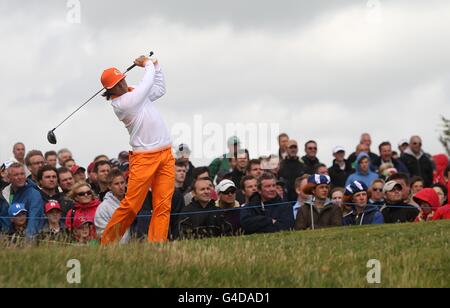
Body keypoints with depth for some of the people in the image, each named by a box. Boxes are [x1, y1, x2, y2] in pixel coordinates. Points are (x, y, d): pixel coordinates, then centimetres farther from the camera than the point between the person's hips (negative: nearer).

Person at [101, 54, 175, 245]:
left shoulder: (135, 93, 13)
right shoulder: (119, 104, -12)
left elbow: (160, 89, 31)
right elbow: (148, 83, -7)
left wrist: (155, 65, 19)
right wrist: (148, 64, 10)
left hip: (166, 156, 7)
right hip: (144, 158, -7)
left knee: (163, 206, -3)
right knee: (130, 205, -9)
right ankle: (106, 243, 3)